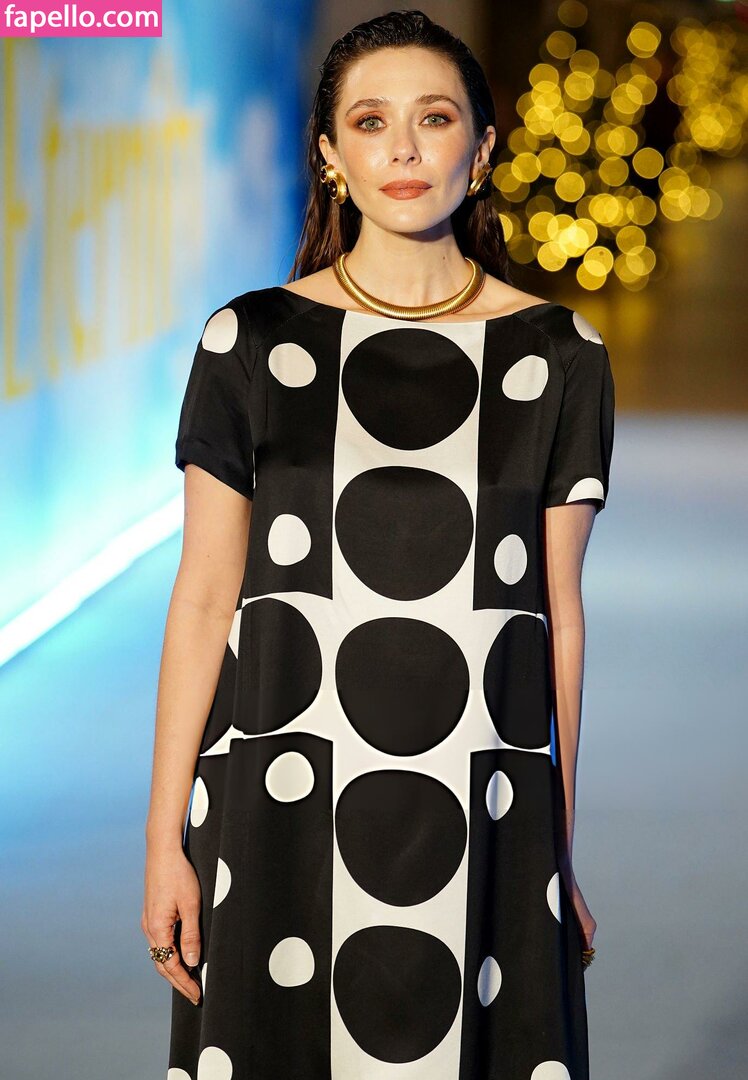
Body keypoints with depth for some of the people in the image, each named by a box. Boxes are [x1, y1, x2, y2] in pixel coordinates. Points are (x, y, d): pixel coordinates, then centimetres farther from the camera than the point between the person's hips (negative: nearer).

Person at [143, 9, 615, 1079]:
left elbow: (558, 612, 7)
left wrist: (560, 854, 10)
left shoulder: (558, 357, 4)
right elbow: (204, 596, 2)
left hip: (484, 821, 1)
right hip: (283, 808, 0)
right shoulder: (253, 342, 1)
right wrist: (165, 839, -1)